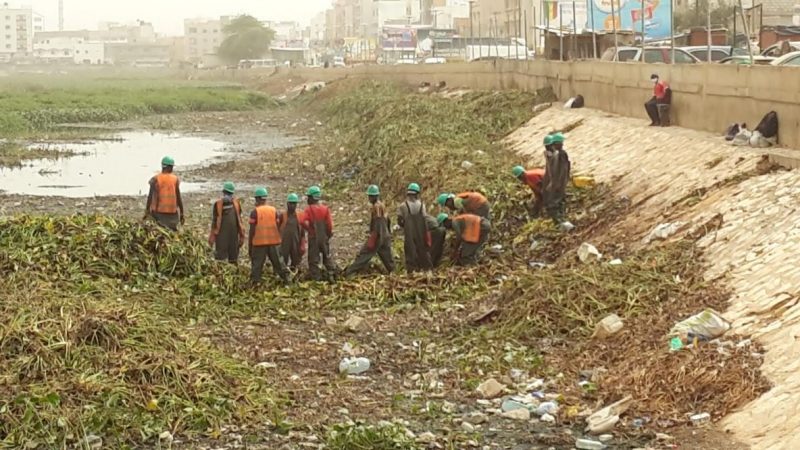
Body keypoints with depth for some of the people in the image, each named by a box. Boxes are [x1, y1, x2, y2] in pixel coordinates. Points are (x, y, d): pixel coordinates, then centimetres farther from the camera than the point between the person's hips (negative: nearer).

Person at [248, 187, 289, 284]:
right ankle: (286, 278, 8)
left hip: (259, 243, -3)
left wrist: (250, 245, 0)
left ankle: (255, 282, -1)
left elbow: (252, 231, -6)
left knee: (257, 265, 2)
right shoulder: (274, 211, 6)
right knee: (278, 262, 11)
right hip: (273, 242, 3)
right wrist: (278, 240, 15)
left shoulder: (255, 212, -5)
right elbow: (278, 227, 6)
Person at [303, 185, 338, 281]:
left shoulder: (308, 210, -11)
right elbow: (329, 224, -5)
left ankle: (316, 278, 7)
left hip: (313, 237, -3)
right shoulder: (325, 209, -2)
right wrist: (329, 234, 8)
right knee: (327, 256, 19)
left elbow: (304, 223, -25)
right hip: (324, 237, 3)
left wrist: (309, 230, -8)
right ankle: (332, 272, 7)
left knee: (313, 259, 6)